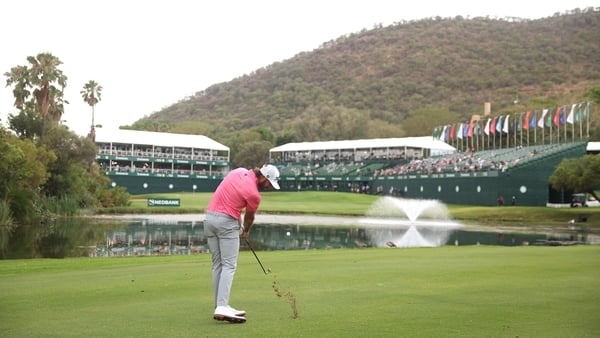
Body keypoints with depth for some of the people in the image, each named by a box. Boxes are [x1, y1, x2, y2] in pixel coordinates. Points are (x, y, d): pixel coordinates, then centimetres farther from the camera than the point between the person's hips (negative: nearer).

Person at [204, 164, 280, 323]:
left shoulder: (239, 171, 7)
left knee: (217, 264, 9)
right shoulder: (254, 194, -12)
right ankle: (222, 307, -18)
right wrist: (245, 231, 27)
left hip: (209, 217, 8)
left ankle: (219, 306, 10)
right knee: (229, 265, -8)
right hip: (226, 222, -8)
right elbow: (249, 218, 7)